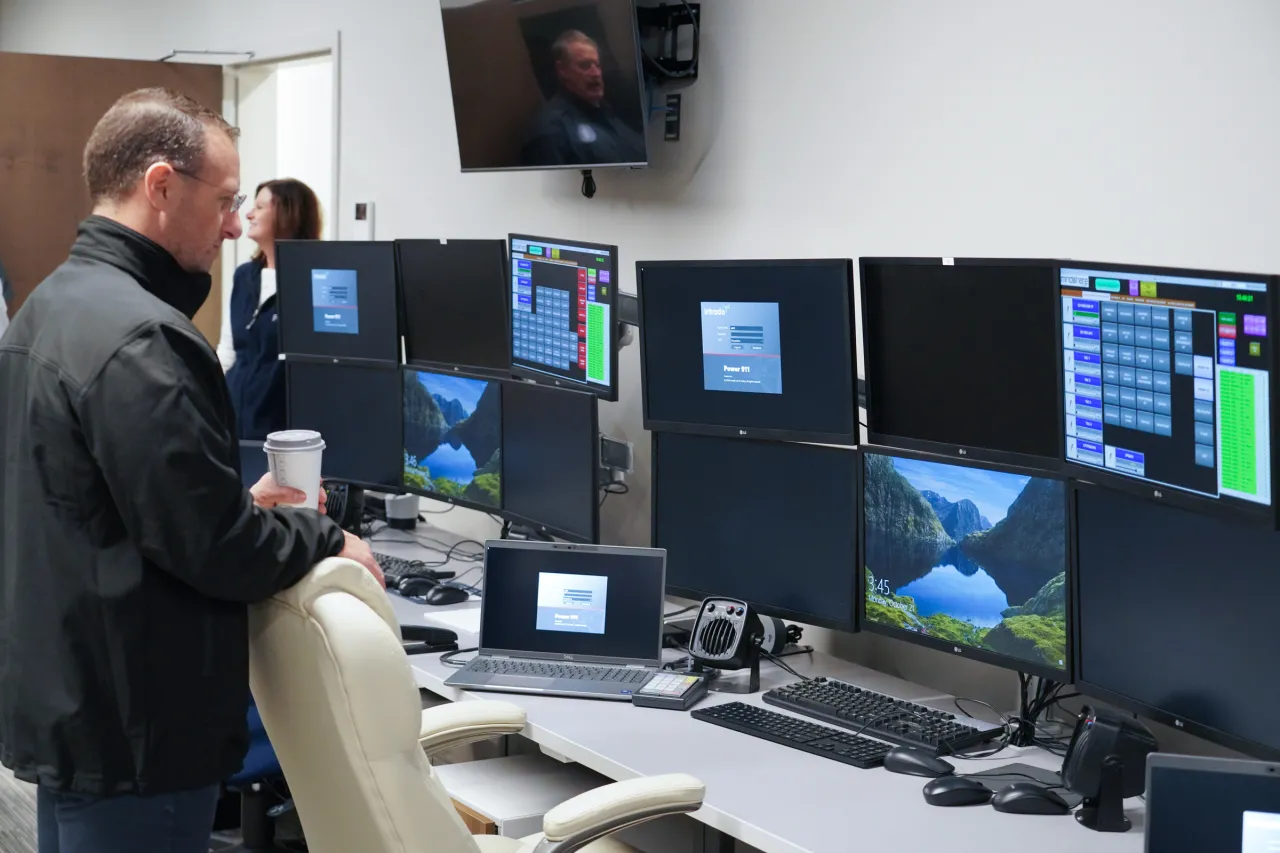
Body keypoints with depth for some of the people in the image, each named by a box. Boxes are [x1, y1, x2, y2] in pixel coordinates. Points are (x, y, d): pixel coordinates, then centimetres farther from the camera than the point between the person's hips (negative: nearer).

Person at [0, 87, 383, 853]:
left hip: (62, 702, 10)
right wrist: (327, 542, -6)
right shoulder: (141, 338, -23)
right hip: (131, 729, -10)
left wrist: (240, 502, 14)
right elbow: (213, 549, -23)